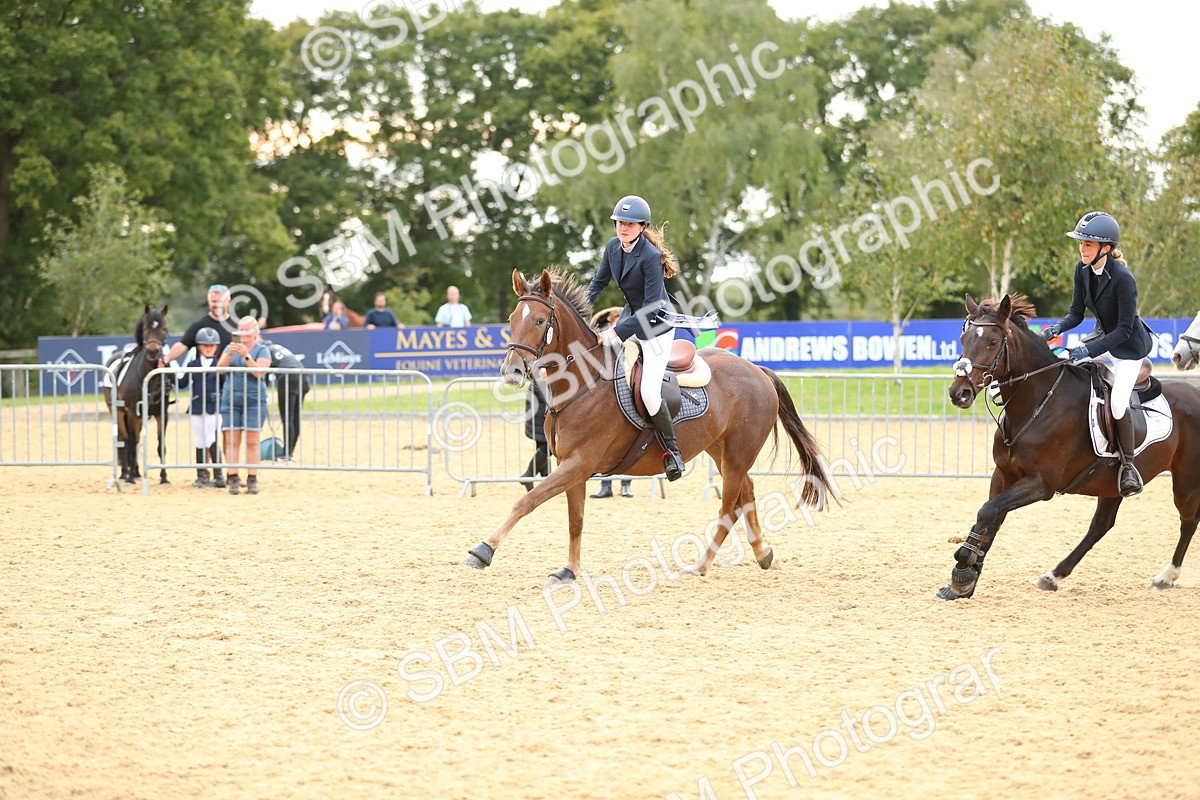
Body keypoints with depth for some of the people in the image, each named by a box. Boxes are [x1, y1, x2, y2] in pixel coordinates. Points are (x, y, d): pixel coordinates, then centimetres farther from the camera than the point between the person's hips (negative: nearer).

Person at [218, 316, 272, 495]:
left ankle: (252, 480, -2)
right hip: (231, 400, 3)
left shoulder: (262, 350, 3)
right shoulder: (231, 348, 14)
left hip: (254, 401, -2)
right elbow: (220, 369, 0)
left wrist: (246, 356, -23)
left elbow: (259, 372, -12)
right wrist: (229, 354, -17)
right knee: (232, 441, -4)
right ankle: (233, 479, -5)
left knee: (252, 441, -4)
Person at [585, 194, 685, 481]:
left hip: (656, 325, -8)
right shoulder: (613, 246, -3)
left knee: (649, 392, -16)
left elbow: (651, 307, -25)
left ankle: (672, 451, -1)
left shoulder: (650, 256, -26)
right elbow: (599, 282, 12)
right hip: (631, 314, 8)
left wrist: (617, 331, -28)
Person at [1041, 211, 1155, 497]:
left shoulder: (1122, 278, -29)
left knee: (1118, 404, -22)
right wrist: (1058, 328, -22)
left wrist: (1090, 350, -34)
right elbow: (1076, 313, -1)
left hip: (1130, 344, -8)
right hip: (1106, 338, 8)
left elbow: (1124, 329, -27)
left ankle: (1129, 466, -5)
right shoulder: (1083, 270, -7)